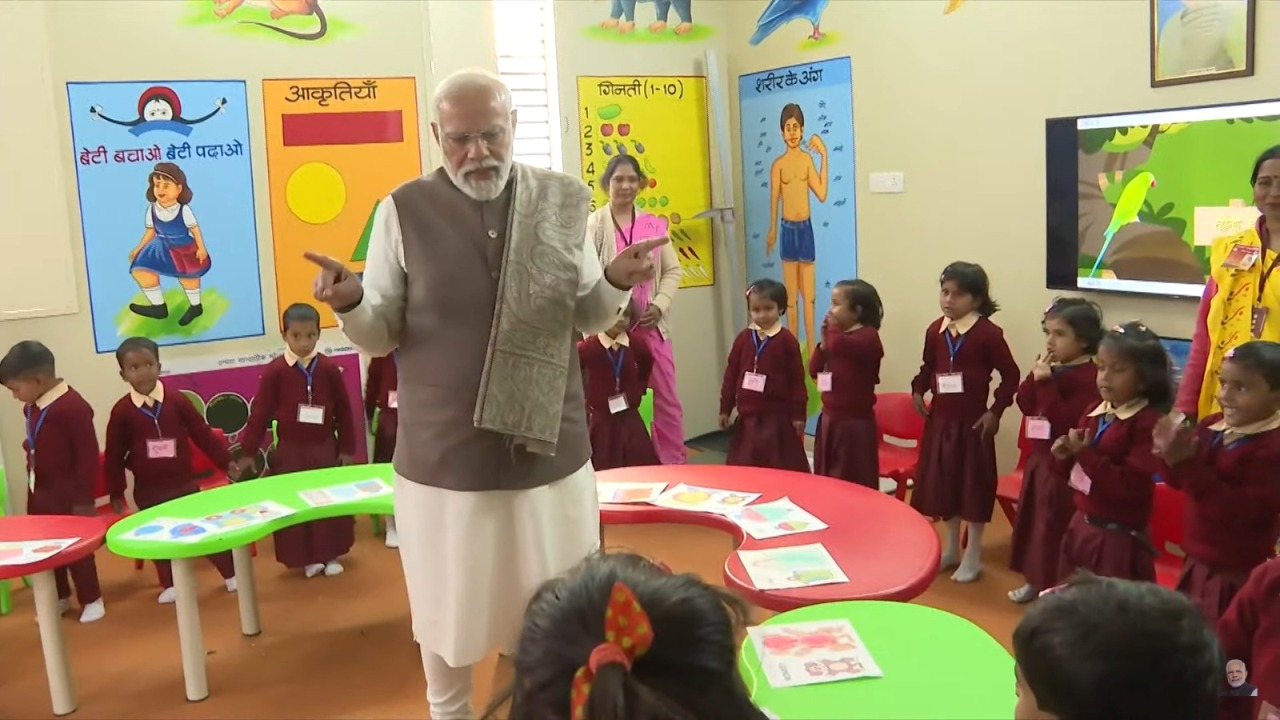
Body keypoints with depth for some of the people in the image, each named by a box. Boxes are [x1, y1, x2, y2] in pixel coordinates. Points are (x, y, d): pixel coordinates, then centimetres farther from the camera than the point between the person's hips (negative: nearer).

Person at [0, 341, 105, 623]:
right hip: (39, 490, 8)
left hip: (67, 491, -8)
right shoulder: (31, 407, 2)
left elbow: (88, 456, -20)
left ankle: (91, 599, 19)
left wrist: (84, 499, -17)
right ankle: (59, 597, 32)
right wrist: (32, 482, 15)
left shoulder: (73, 406, -23)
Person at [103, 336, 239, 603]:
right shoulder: (122, 411, -8)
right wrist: (116, 492, 0)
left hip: (184, 483, 0)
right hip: (148, 490, 0)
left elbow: (202, 433, -1)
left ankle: (230, 574, 21)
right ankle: (169, 585, 29)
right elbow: (114, 455, -2)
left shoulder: (177, 400, -7)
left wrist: (226, 461, 0)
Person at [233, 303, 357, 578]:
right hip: (290, 452, -1)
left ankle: (330, 555, 24)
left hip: (325, 448, 1)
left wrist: (347, 448, 2)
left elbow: (343, 410, 0)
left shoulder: (329, 368, -5)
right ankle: (307, 559, 19)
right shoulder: (274, 371, -9)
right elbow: (260, 413, -6)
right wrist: (248, 452, -4)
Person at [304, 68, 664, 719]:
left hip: (550, 450, 2)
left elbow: (586, 320, 7)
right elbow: (382, 336, -2)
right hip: (443, 458, -1)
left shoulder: (562, 201, 0)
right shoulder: (404, 211, -5)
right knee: (448, 611, 15)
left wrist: (616, 283, -13)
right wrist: (350, 306, -23)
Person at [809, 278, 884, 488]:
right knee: (826, 478, 16)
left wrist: (833, 328, -13)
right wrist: (823, 342, -3)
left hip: (855, 422, -8)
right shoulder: (839, 336, 11)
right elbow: (814, 371, 10)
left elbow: (837, 345, -33)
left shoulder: (868, 336, -14)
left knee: (854, 481, 0)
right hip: (830, 418, 8)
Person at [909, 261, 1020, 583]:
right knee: (942, 484, 14)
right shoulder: (935, 330, 2)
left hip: (972, 422, -5)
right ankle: (951, 548, 32)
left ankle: (973, 556, 20)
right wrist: (918, 390, 0)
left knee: (974, 486, 5)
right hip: (939, 420, 5)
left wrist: (995, 412, -13)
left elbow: (1010, 376, -9)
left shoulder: (988, 333, -14)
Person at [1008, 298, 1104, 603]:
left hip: (1065, 463, -9)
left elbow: (1065, 420, -26)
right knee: (1032, 518, 19)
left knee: (1059, 525, -1)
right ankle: (1037, 578, 35)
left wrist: (1046, 382, -27)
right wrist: (1035, 375, -10)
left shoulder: (1088, 376, -19)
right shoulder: (1048, 366, 8)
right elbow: (1024, 404, 4)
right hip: (1038, 458, 9)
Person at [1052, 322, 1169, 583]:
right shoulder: (1094, 412, 7)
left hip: (1118, 537, -8)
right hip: (1080, 526, 8)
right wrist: (1067, 457, -6)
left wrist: (1086, 454, -26)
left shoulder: (1148, 423, -17)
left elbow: (1130, 486, -24)